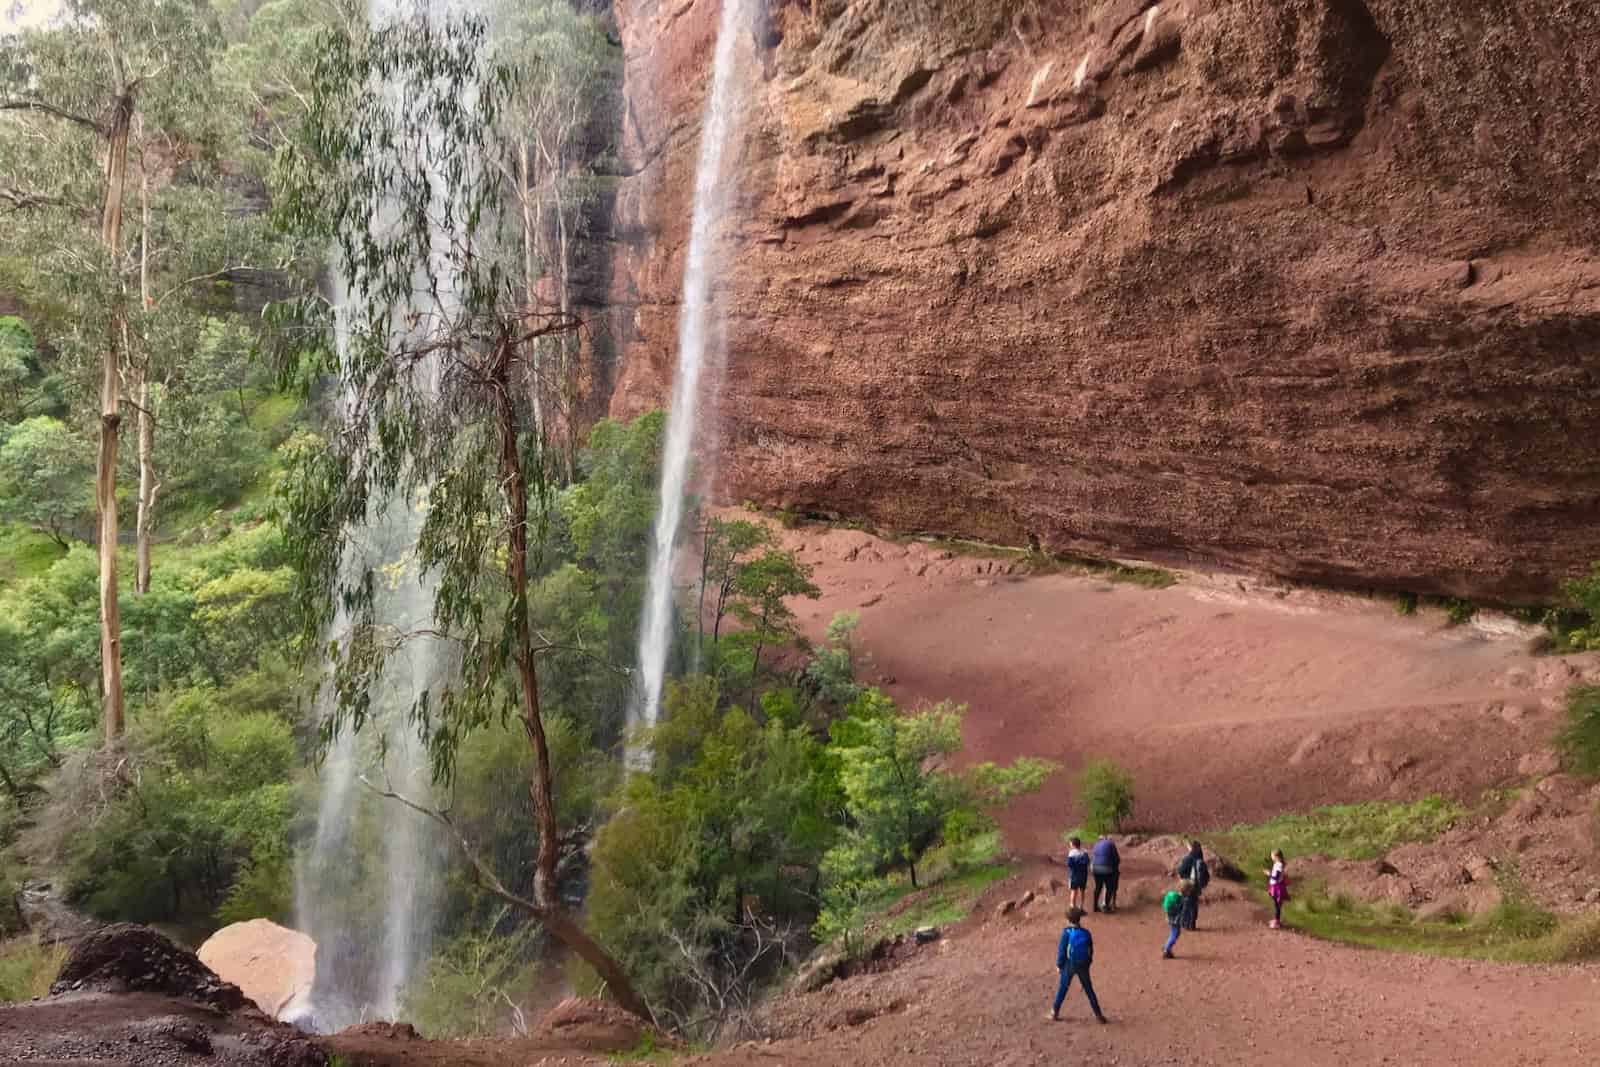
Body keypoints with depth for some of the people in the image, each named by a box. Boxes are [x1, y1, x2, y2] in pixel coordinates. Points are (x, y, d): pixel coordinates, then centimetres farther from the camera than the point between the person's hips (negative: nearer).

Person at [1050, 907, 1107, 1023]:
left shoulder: (1067, 932, -12)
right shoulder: (1086, 933, -1)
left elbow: (1061, 949, -12)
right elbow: (1091, 950, 6)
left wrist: (1059, 965, -3)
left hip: (1069, 965, -2)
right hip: (1083, 965, 2)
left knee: (1062, 989, 11)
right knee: (1089, 990, 14)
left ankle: (1054, 1013, 13)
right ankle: (1098, 1014, 14)